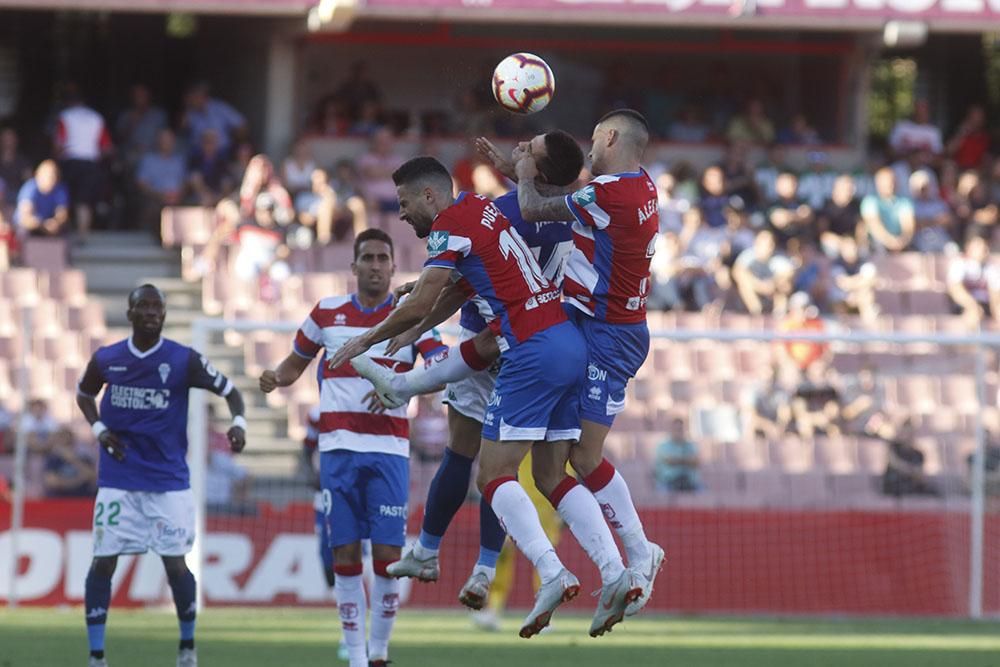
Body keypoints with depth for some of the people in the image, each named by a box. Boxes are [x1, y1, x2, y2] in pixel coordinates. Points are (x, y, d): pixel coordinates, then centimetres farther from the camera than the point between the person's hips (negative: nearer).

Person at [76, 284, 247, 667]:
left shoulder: (184, 361, -6)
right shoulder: (106, 360, 2)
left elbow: (229, 390, 0)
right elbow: (84, 394, 21)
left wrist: (238, 422, -20)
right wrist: (98, 428, 3)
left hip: (169, 481, -2)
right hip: (117, 479, 2)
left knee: (175, 564, -5)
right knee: (102, 563, -4)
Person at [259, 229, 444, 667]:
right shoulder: (327, 313, 9)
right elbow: (296, 362, 22)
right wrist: (275, 378, -1)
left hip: (389, 448, -2)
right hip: (337, 446, 2)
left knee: (388, 556, -6)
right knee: (345, 555, -1)